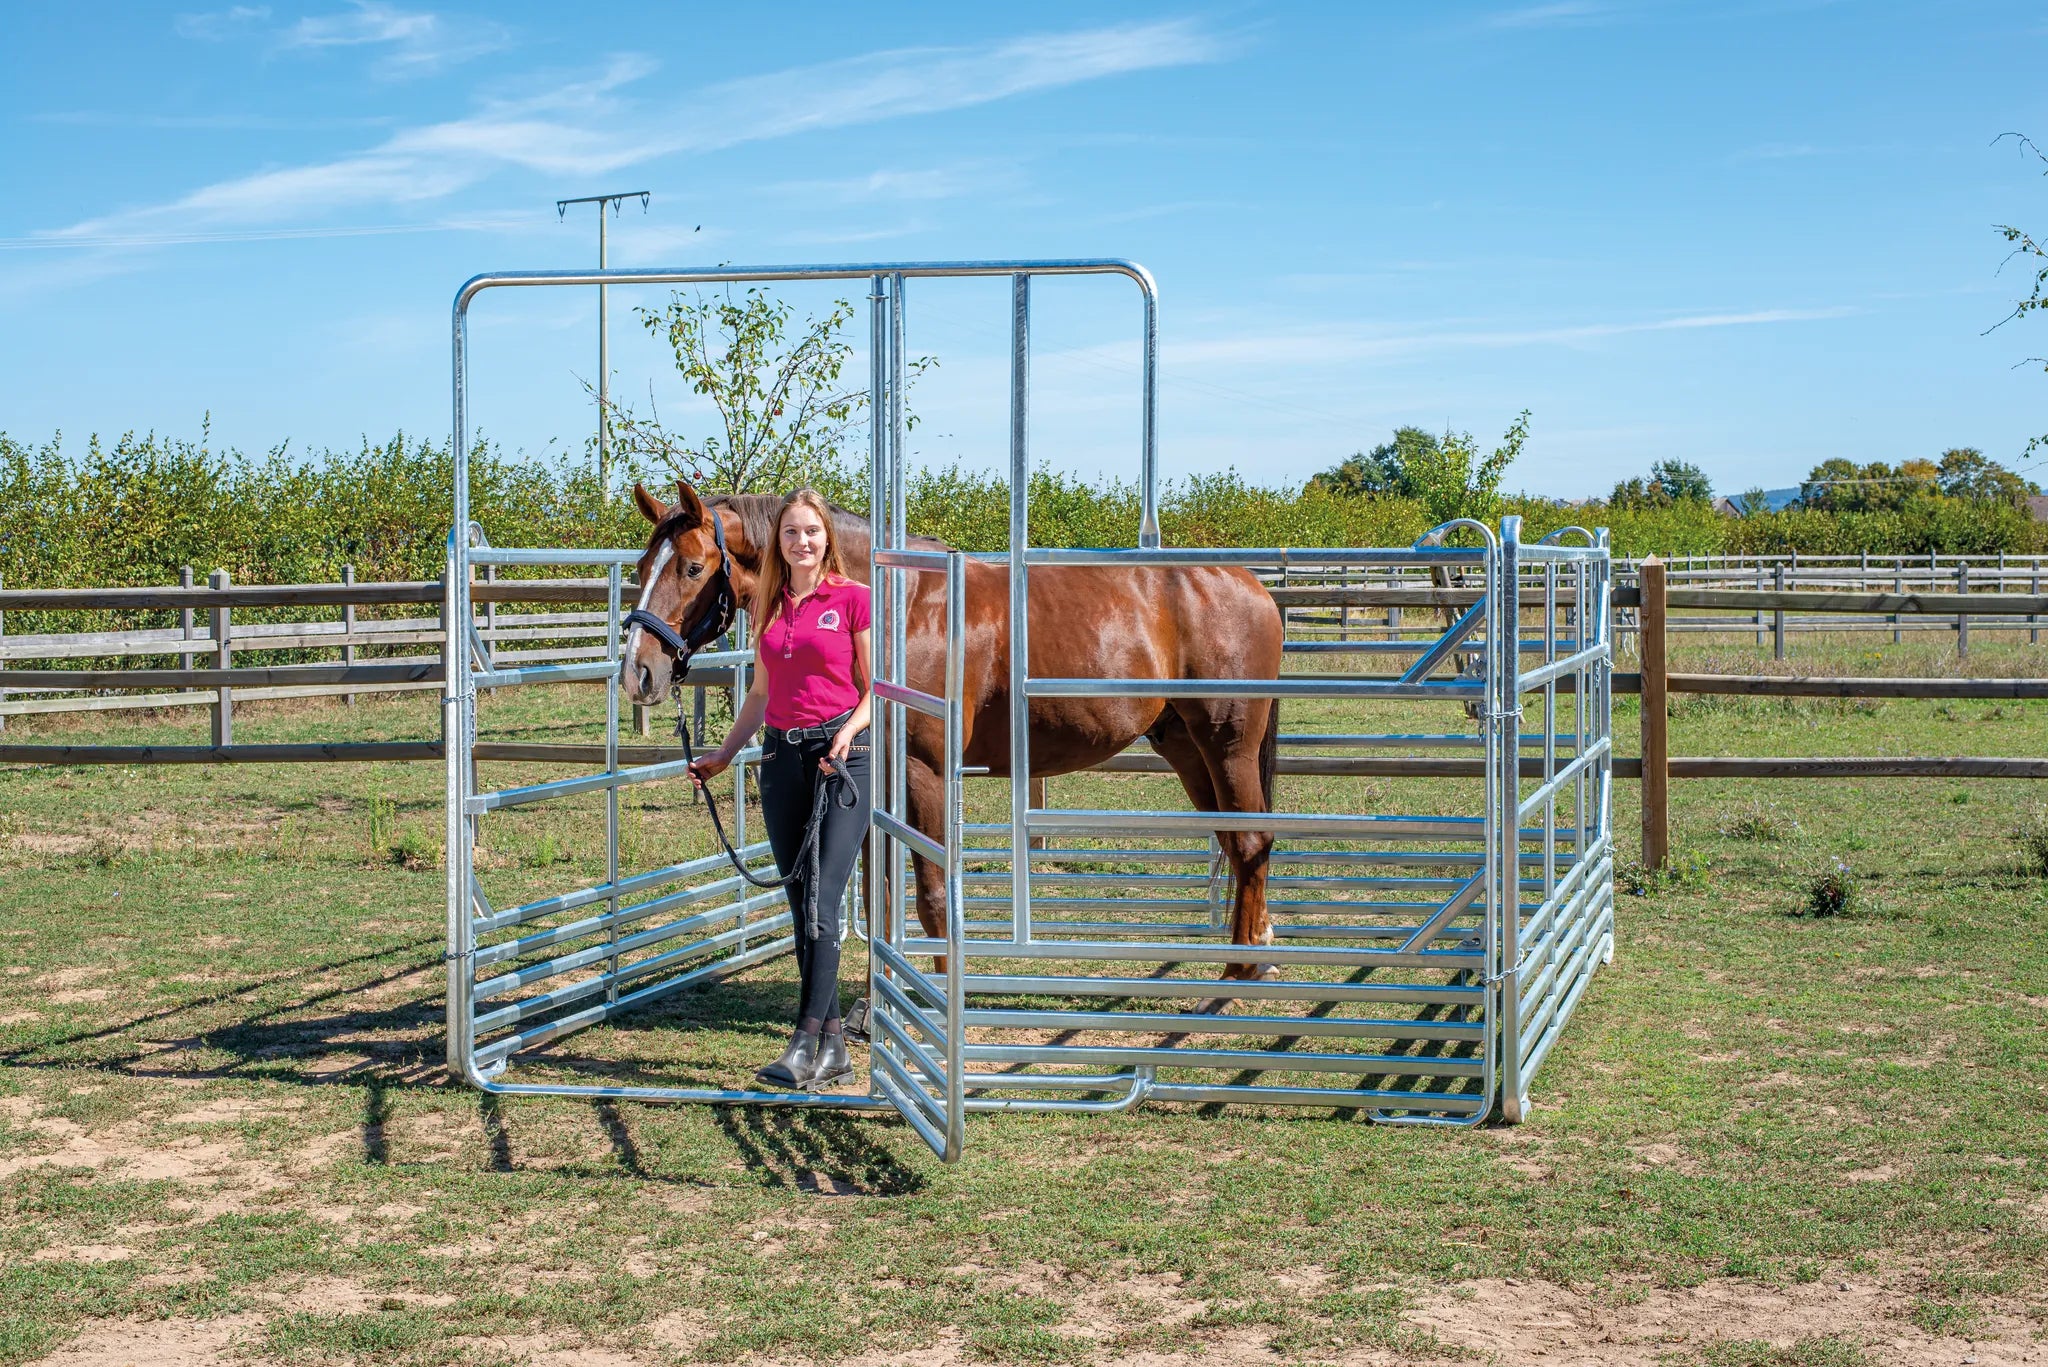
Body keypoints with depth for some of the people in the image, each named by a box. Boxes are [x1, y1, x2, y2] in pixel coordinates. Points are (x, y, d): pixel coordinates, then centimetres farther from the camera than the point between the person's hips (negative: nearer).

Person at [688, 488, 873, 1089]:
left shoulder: (852, 599, -2)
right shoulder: (769, 606, 13)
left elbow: (874, 688, -1)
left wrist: (849, 731, -19)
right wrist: (723, 755, 18)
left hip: (840, 756, -6)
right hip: (781, 756, 6)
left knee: (822, 902, -14)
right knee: (801, 907, 6)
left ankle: (805, 1046, -17)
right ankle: (834, 1046, 12)